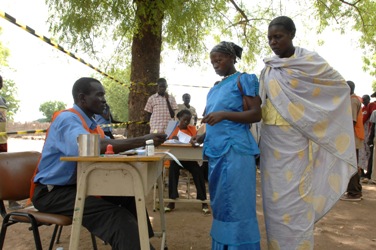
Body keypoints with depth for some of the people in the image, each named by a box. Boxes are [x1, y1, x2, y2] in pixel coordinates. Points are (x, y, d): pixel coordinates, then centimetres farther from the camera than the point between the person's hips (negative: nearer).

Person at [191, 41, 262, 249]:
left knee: (237, 205, -4)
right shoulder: (214, 89, 20)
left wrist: (224, 114, -20)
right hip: (216, 150, 8)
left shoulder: (244, 80, -1)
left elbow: (256, 114, -9)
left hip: (235, 150, -7)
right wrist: (203, 136, 7)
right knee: (220, 204, 11)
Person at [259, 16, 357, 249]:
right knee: (274, 197, 9)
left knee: (294, 198, -3)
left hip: (294, 139, -5)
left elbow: (341, 86, 3)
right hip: (270, 139, 5)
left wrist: (307, 113, 0)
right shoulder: (268, 68, 10)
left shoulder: (309, 61, -3)